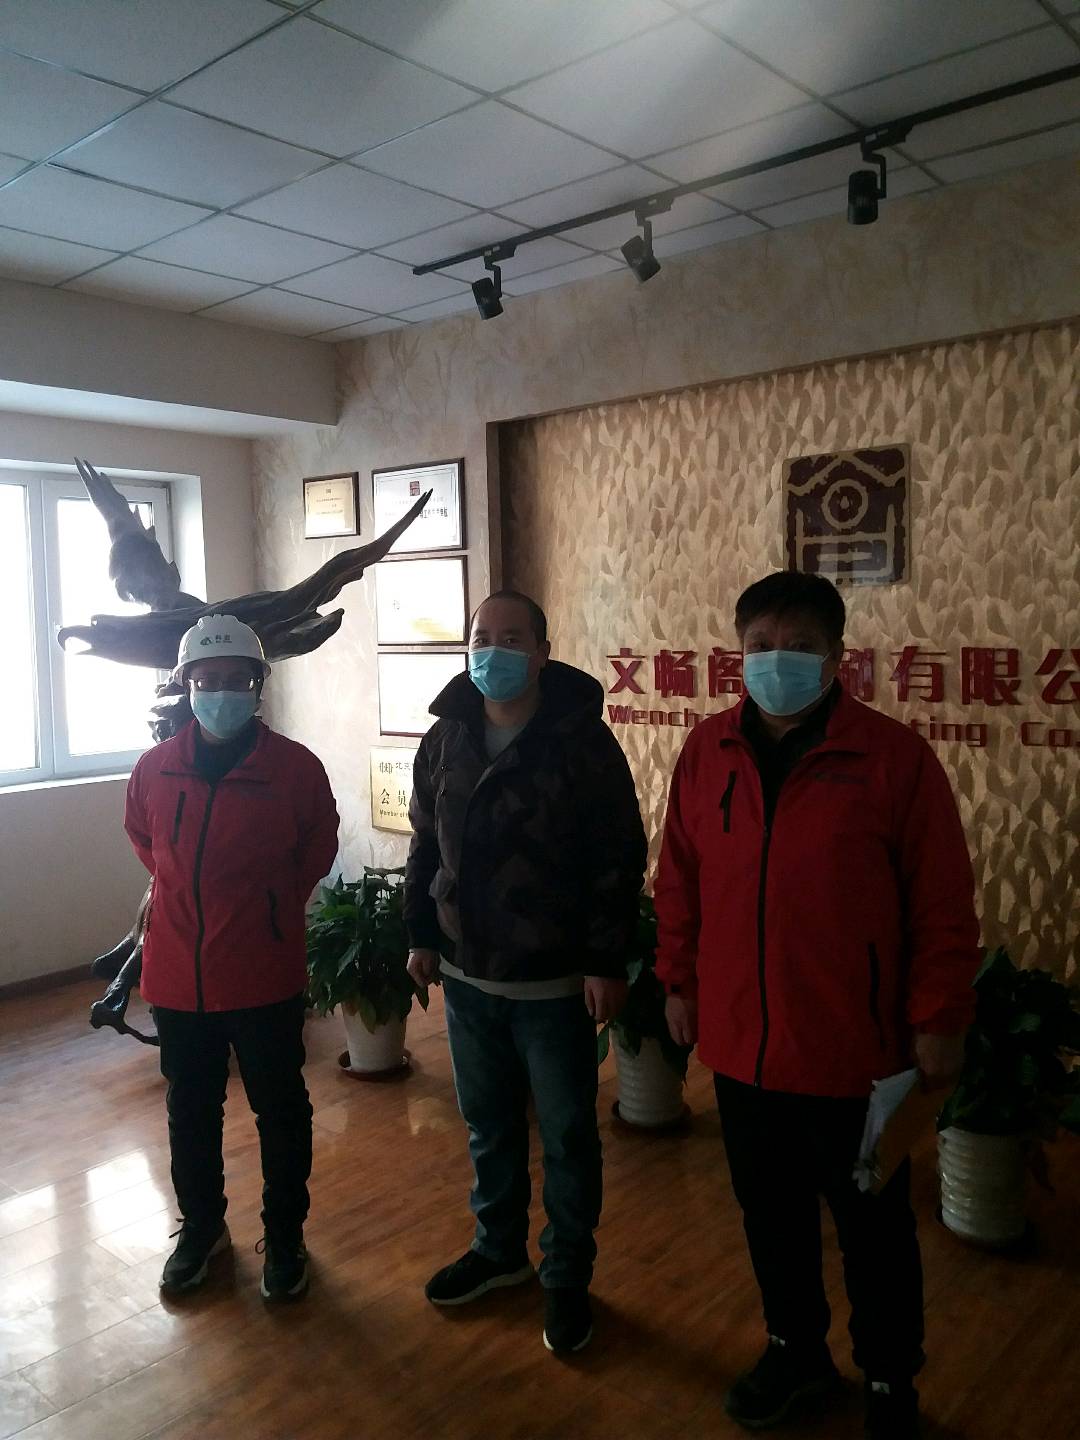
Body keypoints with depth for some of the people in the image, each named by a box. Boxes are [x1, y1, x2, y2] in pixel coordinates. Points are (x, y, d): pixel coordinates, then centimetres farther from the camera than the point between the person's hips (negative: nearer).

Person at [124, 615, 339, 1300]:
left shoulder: (296, 767, -12)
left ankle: (285, 1235, 32)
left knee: (281, 1111, 12)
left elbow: (318, 851, 5)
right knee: (190, 1110, 19)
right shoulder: (155, 768, -4)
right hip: (177, 976, 3)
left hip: (265, 978, -3)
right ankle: (201, 1227, 41)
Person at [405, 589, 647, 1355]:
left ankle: (567, 1276, 30)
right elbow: (426, 845, 12)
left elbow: (620, 859, -14)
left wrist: (607, 961, -16)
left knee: (568, 1136, 10)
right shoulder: (445, 738, 2)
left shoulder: (583, 738, -14)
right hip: (467, 974, 5)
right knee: (489, 1125, 20)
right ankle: (499, 1248, 41)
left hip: (556, 981, -4)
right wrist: (422, 933, 10)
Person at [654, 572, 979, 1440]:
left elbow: (944, 906, -8)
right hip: (740, 1041, 4)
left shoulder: (894, 756, -12)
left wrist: (939, 1019, -8)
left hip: (854, 1048, -3)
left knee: (874, 1228, 16)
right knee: (771, 1214, 21)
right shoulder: (707, 751, 0)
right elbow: (680, 881, 8)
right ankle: (797, 1350, 46)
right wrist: (680, 981, 9)